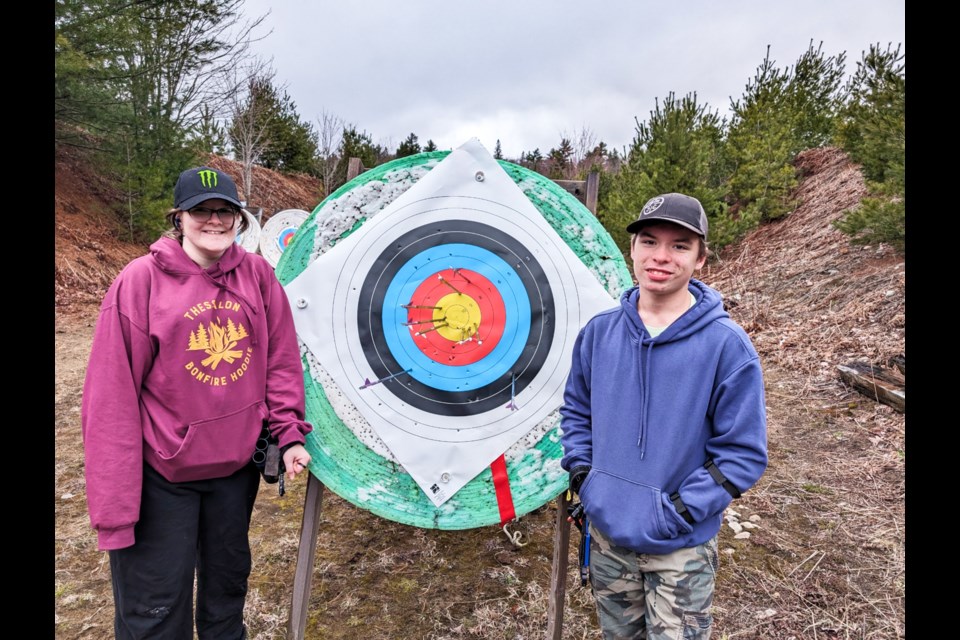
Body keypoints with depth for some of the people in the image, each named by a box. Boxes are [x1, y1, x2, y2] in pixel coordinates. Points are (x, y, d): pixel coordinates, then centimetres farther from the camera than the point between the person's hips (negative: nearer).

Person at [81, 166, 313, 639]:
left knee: (229, 581, 23)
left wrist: (289, 433, -4)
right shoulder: (140, 281, -14)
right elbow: (112, 397, -13)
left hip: (237, 463, 4)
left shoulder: (257, 274, -4)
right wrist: (114, 503, -12)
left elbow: (281, 360, 1)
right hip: (160, 474, -3)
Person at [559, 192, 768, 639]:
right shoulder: (598, 332, -4)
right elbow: (576, 410, 9)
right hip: (606, 534, 4)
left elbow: (744, 453, -12)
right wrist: (582, 476, -1)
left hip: (680, 549, -3)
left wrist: (678, 512, -17)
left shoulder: (727, 345, -15)